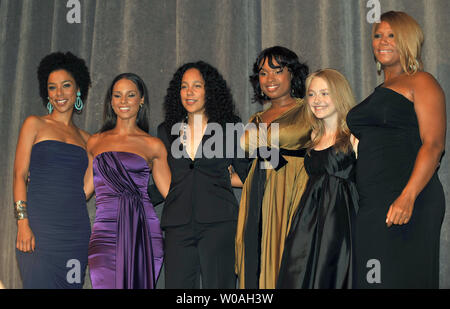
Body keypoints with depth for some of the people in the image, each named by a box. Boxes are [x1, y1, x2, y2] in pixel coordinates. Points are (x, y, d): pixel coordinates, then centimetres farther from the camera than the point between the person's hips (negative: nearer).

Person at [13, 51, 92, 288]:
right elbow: (20, 175, -1)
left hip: (75, 230, 4)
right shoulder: (34, 124, 6)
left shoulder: (85, 138, 16)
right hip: (40, 226, -3)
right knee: (40, 284, -8)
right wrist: (23, 222, -10)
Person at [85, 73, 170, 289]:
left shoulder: (153, 145, 9)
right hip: (105, 230, 1)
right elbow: (85, 187, 21)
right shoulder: (95, 142, 16)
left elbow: (171, 191, 9)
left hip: (144, 231, -1)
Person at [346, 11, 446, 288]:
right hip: (373, 203, 7)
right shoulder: (380, 93, 23)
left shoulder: (421, 82, 0)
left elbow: (433, 145, -12)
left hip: (408, 203, -7)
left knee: (402, 277, -8)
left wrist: (408, 196, -23)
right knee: (372, 278, 6)